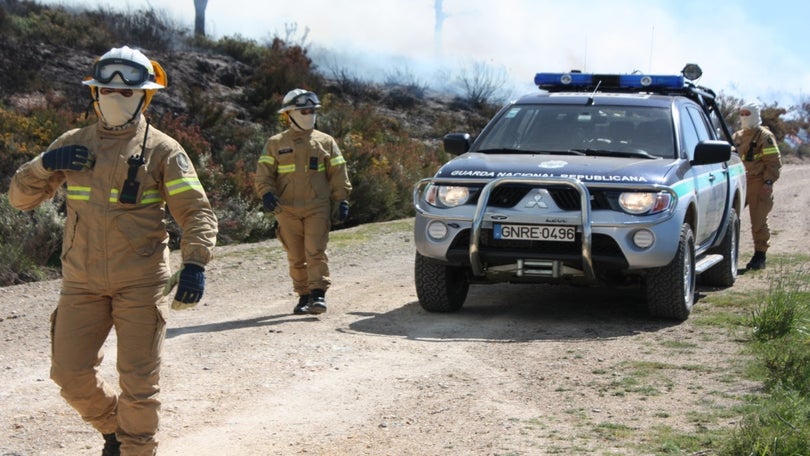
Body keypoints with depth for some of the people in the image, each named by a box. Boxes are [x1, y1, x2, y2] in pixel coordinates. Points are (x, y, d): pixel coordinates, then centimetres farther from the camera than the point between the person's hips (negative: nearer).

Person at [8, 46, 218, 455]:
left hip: (141, 283, -3)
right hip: (82, 283, 3)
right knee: (70, 372, 4)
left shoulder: (161, 150, -1)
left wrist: (195, 264, -23)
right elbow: (20, 196, 11)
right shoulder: (73, 144, 9)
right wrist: (46, 164, -9)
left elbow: (197, 211, -7)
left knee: (138, 380, -1)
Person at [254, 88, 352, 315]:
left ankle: (318, 294, -14)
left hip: (318, 208, -1)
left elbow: (338, 174, 10)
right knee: (296, 257, 5)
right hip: (287, 209, 1)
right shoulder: (276, 144, 9)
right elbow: (264, 173, 5)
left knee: (315, 252, -12)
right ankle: (304, 296, 13)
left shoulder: (325, 142, 10)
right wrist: (267, 193, -14)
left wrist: (342, 201, 2)